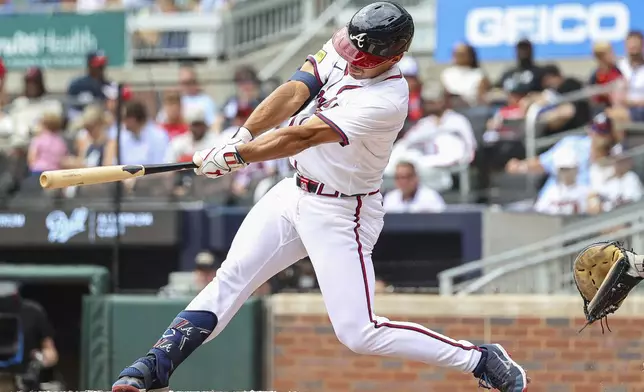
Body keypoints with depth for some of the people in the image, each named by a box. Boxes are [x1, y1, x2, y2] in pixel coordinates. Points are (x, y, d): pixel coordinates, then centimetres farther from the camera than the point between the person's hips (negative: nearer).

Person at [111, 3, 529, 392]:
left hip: (342, 215, -7)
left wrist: (233, 156, -26)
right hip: (296, 194, 8)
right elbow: (293, 94, -13)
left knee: (360, 333, -11)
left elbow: (304, 136, -29)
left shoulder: (386, 100, -29)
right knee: (231, 279, 4)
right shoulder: (341, 51, -5)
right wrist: (243, 136, -27)